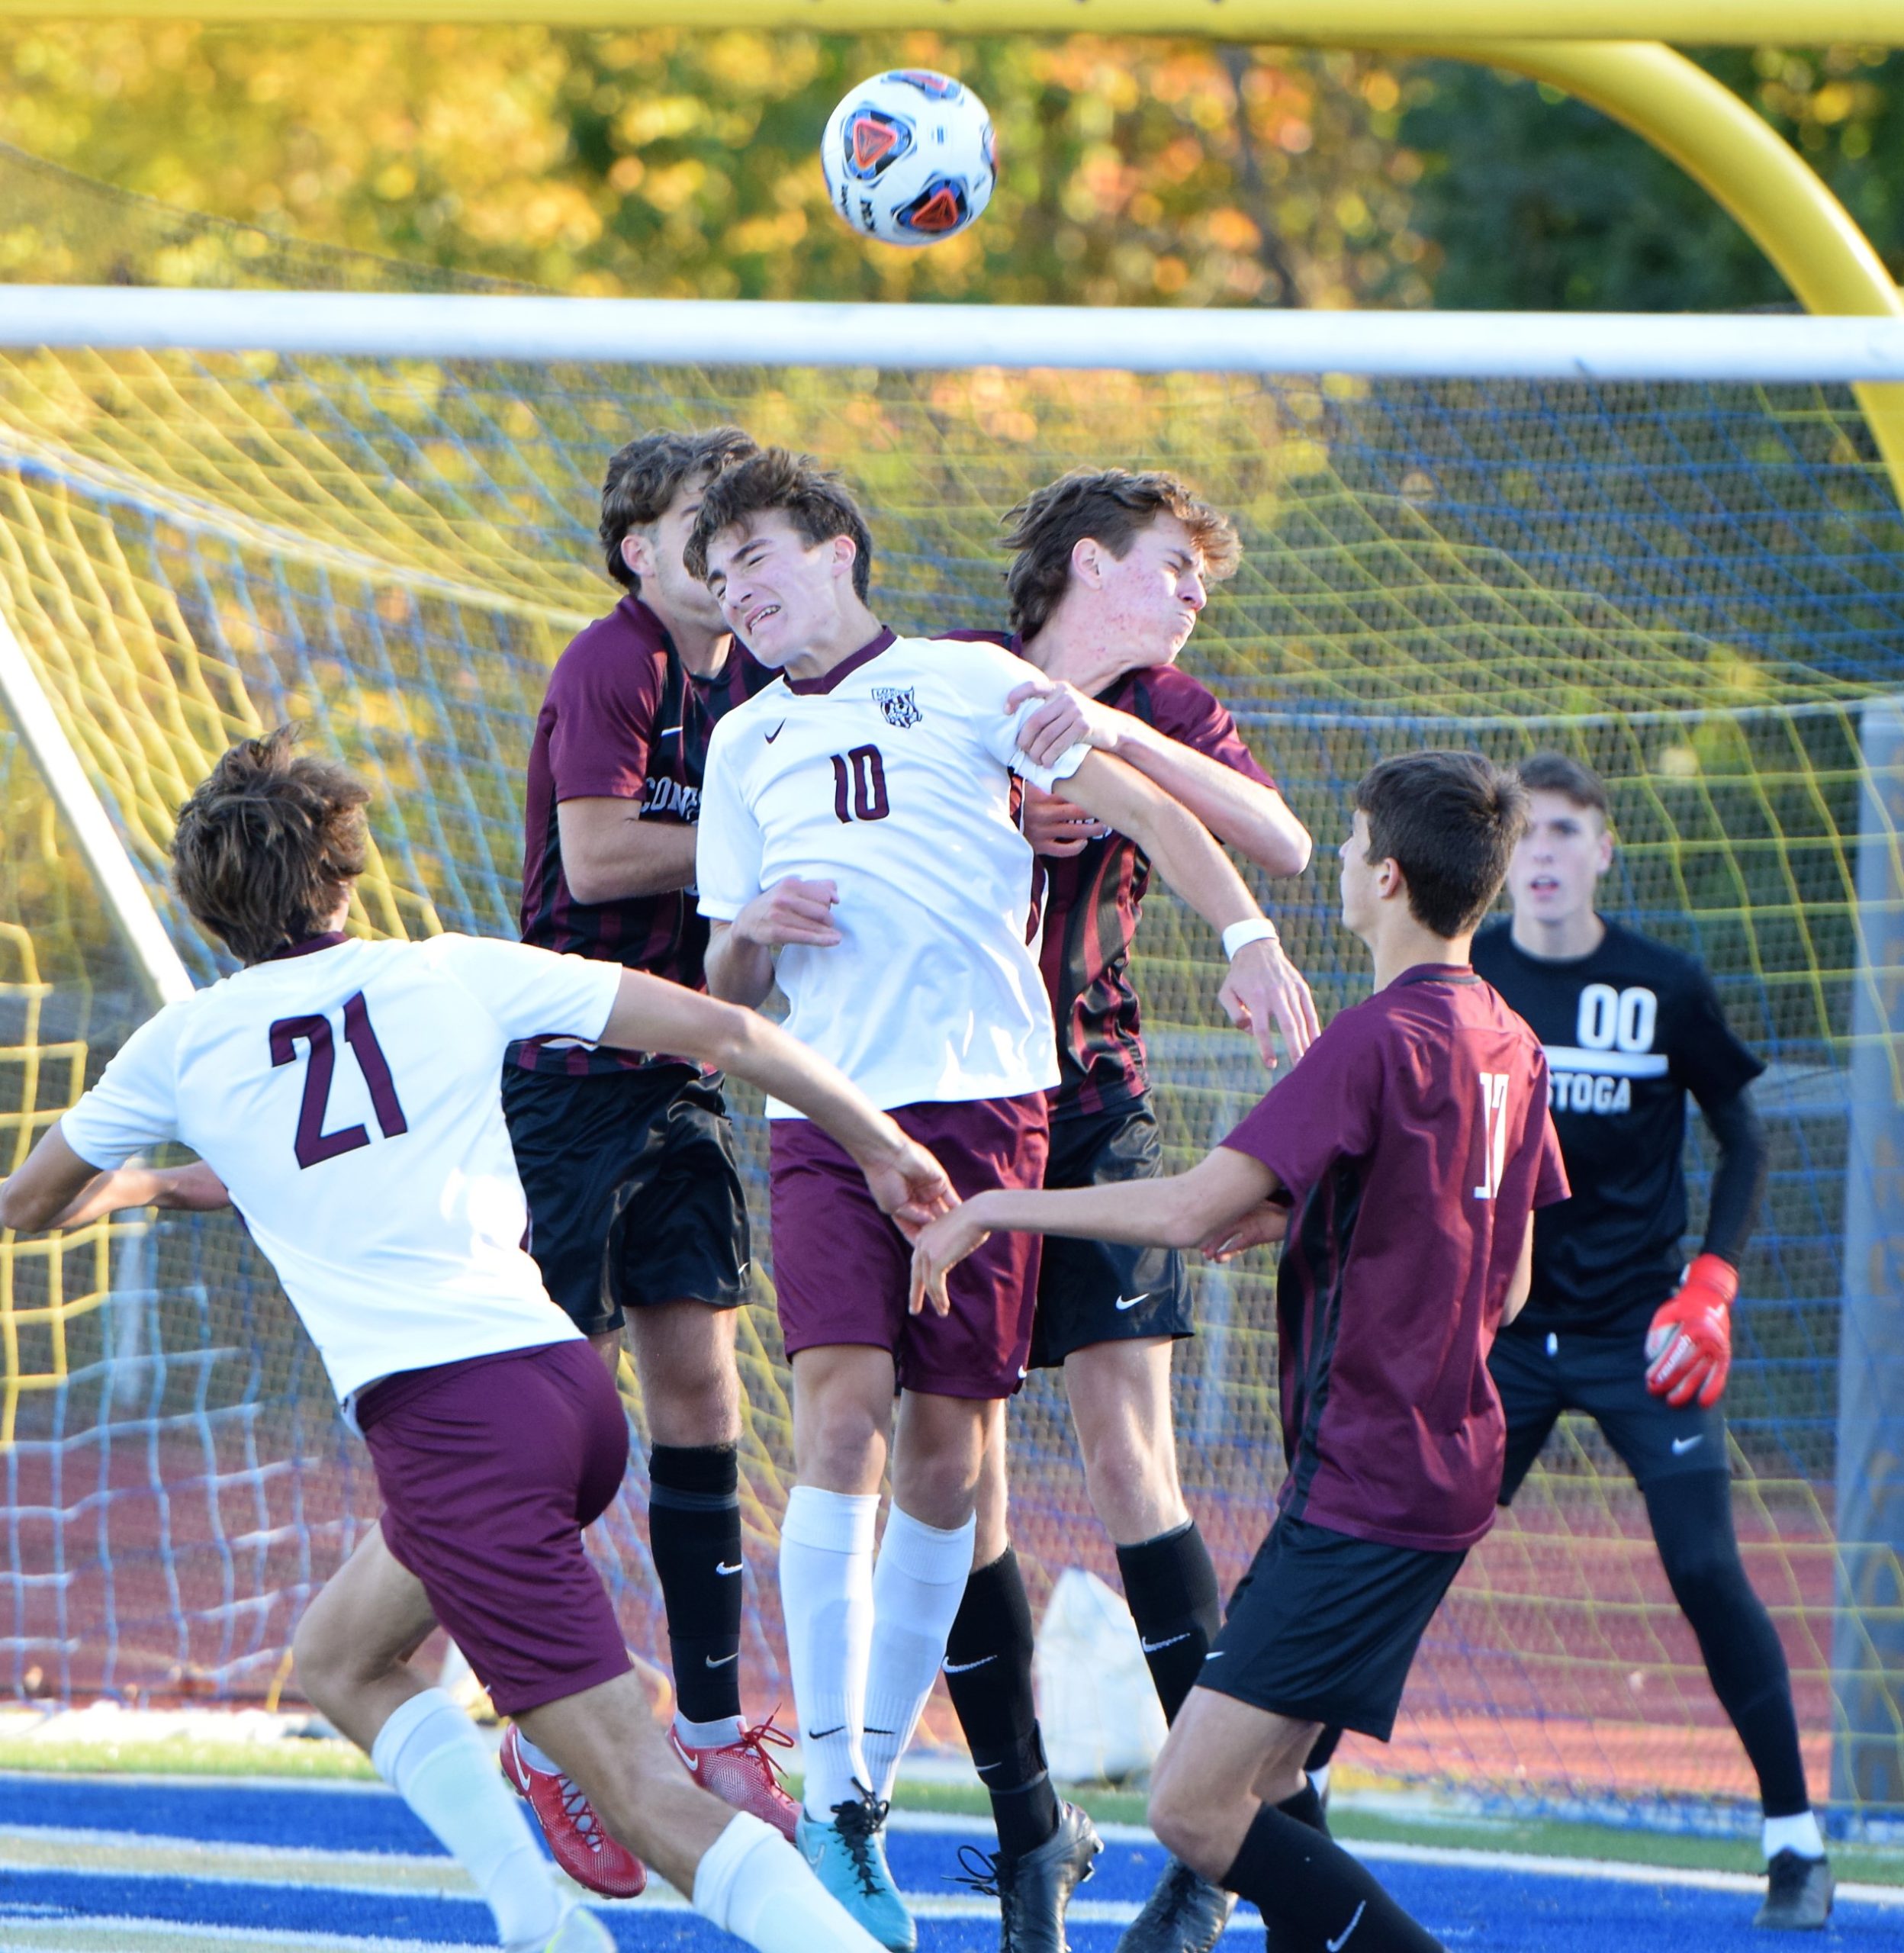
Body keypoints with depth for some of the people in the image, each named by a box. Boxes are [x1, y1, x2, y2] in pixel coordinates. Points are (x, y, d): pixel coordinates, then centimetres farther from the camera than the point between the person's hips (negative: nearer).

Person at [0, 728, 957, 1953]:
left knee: (640, 1791, -9)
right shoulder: (451, 974, 13)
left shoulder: (184, 1045, 12)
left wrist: (146, 1186, 51)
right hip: (568, 1378, 4)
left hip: (446, 1418, -4)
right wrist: (879, 1143, 19)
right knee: (342, 1661, 25)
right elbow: (719, 1030, 8)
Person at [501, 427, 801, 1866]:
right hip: (574, 1066, -7)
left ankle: (714, 1730, 10)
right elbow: (597, 855, -20)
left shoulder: (755, 678, 10)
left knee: (699, 1381, 5)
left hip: (686, 1069, 7)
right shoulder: (612, 667, -12)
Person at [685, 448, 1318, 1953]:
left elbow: (1142, 806, 3)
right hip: (824, 1111, 2)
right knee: (843, 1410, -16)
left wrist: (1251, 939, -11)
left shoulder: (967, 683, 7)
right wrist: (753, 930, 0)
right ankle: (834, 1797, -16)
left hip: (982, 1098, -2)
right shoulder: (745, 745, 20)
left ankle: (873, 1779, 11)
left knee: (949, 1442, -1)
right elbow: (725, 983, 24)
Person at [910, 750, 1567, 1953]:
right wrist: (1299, 1221, 19)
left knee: (1195, 1809, -13)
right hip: (1449, 1461, 10)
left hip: (1363, 1484, -10)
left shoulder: (1379, 1041, -17)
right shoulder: (1509, 1043, 11)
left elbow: (1185, 1211, -22)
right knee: (1265, 1775, 18)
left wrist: (999, 1206, -10)